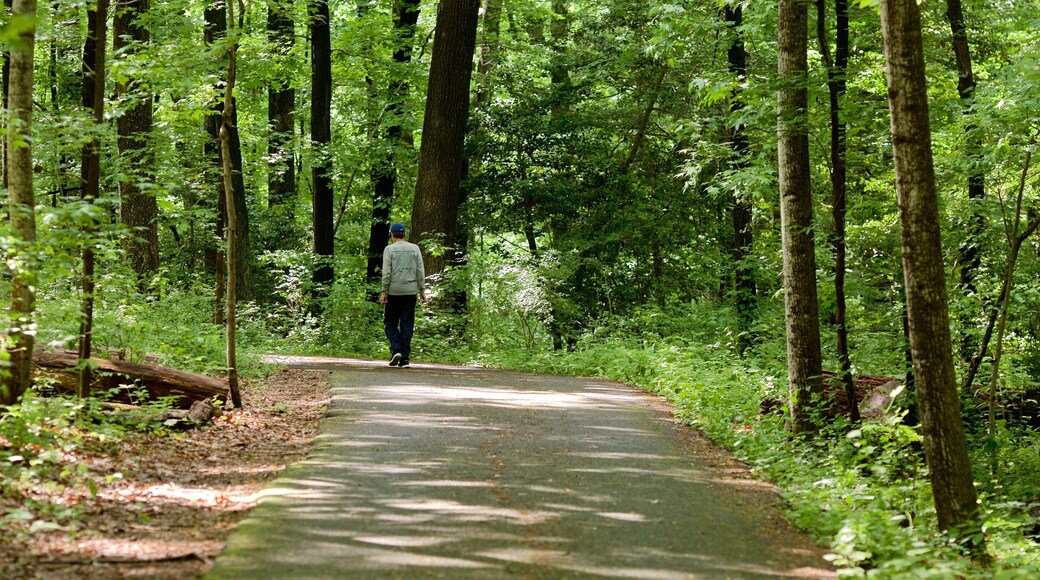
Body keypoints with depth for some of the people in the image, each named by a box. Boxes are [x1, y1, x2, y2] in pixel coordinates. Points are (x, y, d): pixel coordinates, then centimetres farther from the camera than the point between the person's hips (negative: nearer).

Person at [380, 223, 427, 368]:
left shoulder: (389, 249, -2)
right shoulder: (414, 248, 8)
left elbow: (386, 273, -8)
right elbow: (420, 271, 6)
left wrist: (384, 292, -5)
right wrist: (422, 290, 10)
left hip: (394, 292, -3)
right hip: (410, 292, 3)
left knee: (390, 323, 8)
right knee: (407, 325, 4)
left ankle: (396, 349, -12)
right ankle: (404, 358, 2)